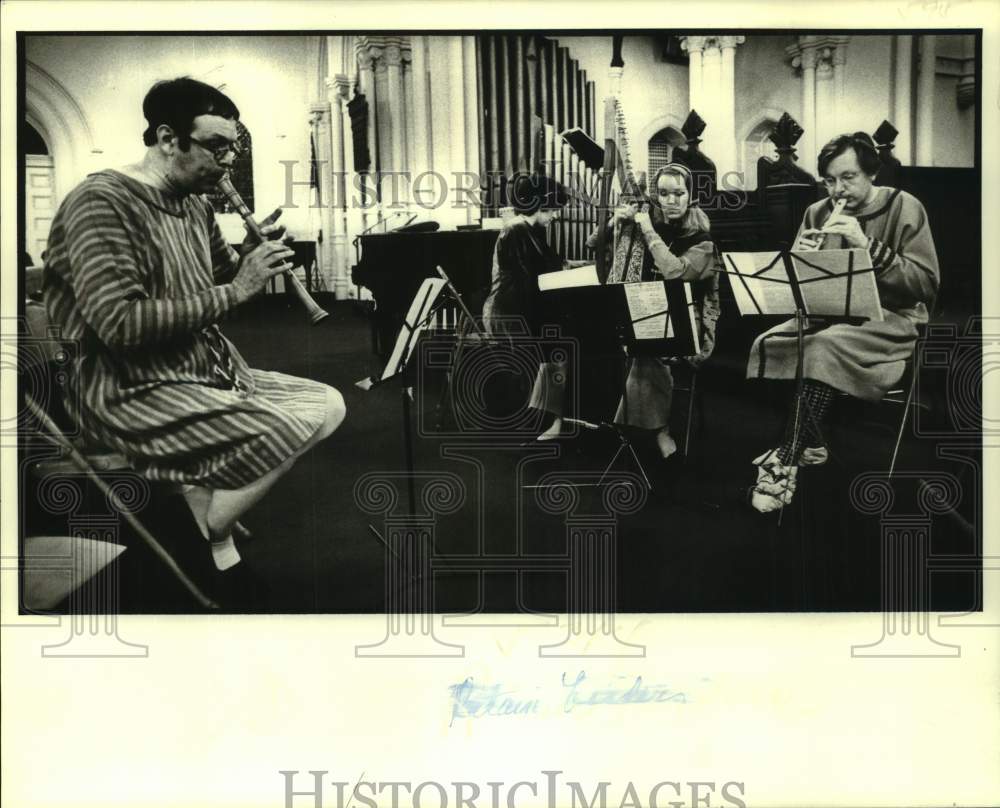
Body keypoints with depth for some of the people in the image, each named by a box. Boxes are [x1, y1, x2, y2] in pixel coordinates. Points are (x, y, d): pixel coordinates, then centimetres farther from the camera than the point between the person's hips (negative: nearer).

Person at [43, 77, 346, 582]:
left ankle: (206, 498, 5)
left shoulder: (195, 205, 11)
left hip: (211, 371, 9)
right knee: (286, 434, -24)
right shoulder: (101, 203, -17)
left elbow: (221, 284, 21)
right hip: (132, 391, -9)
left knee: (328, 406, 4)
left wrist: (251, 256, -2)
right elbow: (119, 324, -28)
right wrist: (234, 291, -25)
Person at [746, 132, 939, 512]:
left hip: (890, 317, -5)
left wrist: (867, 245, -22)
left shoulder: (903, 208, -4)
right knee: (767, 345, -23)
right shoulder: (817, 213, 10)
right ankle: (809, 446, -14)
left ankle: (787, 463, -28)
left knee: (824, 346, -35)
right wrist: (801, 258, -12)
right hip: (828, 312, 5)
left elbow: (926, 285, -13)